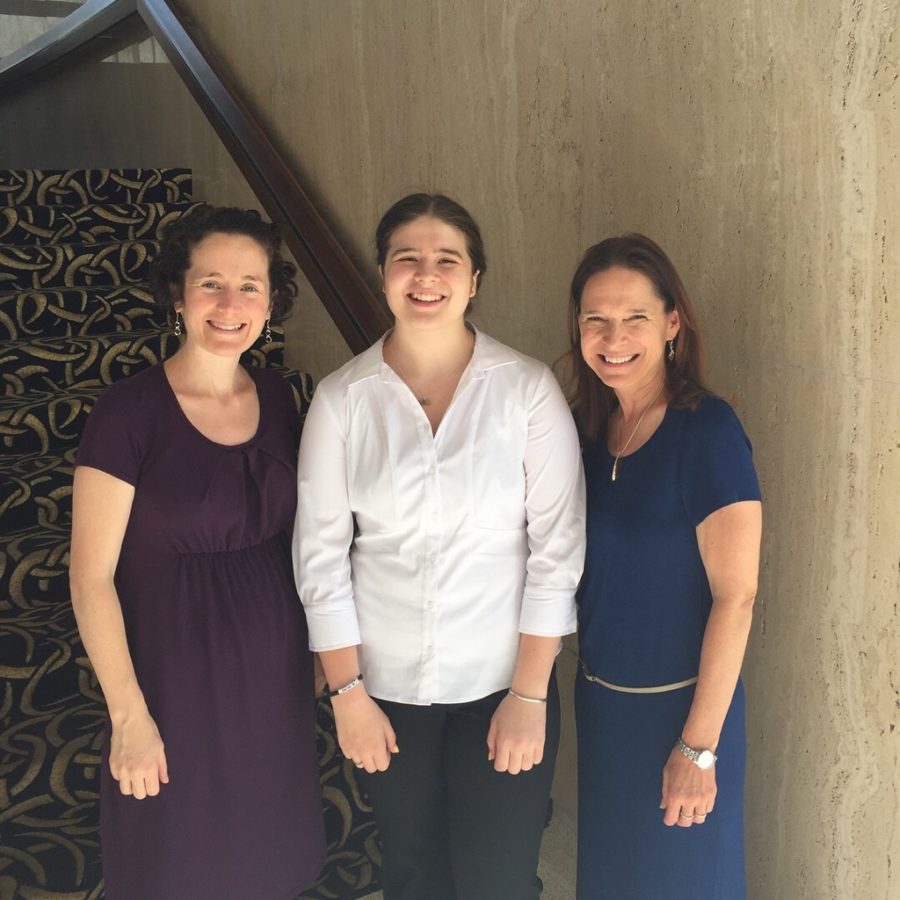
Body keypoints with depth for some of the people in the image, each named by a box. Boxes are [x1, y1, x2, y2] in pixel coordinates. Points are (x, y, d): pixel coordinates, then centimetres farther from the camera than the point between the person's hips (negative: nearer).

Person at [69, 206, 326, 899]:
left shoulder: (278, 397, -1)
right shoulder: (129, 412, -17)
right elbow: (92, 577, -15)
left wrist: (323, 654, 8)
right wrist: (130, 715, -14)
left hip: (274, 666, 5)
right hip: (174, 671, -4)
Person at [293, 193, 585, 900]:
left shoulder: (529, 388, -7)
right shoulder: (342, 398, -4)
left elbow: (558, 547, -8)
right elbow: (321, 553, -2)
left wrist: (530, 694, -9)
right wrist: (347, 692, -3)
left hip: (502, 682, -1)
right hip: (386, 684, 2)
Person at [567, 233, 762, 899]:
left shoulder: (708, 432, -18)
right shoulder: (591, 427, 1)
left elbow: (735, 596, -19)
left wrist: (699, 745, -19)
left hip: (680, 705, -6)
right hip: (599, 697, 6)